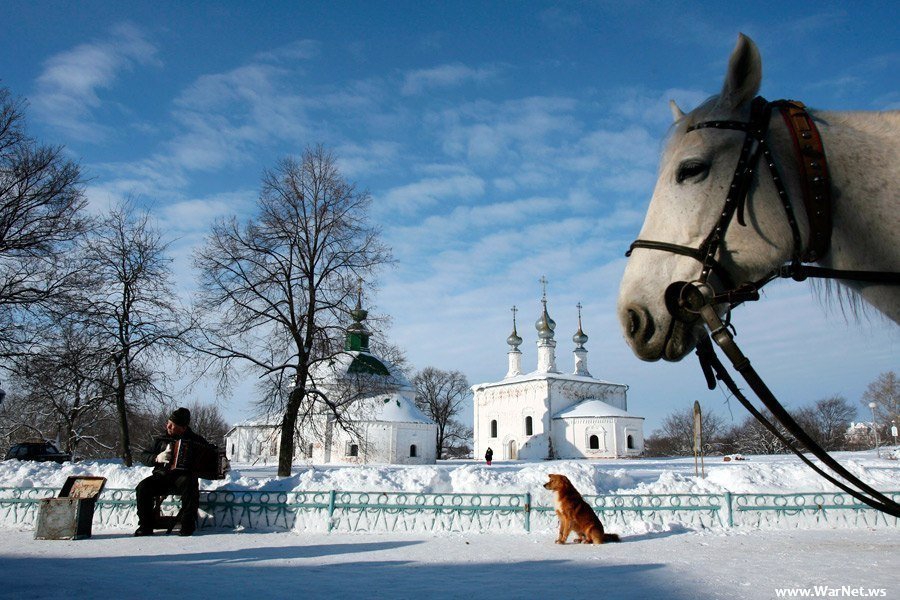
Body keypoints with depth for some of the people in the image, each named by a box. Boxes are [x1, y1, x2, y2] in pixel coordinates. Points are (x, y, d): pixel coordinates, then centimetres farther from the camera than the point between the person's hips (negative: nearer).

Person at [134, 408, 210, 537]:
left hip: (183, 475, -3)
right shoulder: (161, 440, 14)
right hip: (162, 476, 3)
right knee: (142, 487, -24)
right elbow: (144, 456, 12)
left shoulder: (195, 440, 6)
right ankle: (146, 526, -12)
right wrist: (157, 458, -9)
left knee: (188, 483, -37)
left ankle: (188, 526, -29)